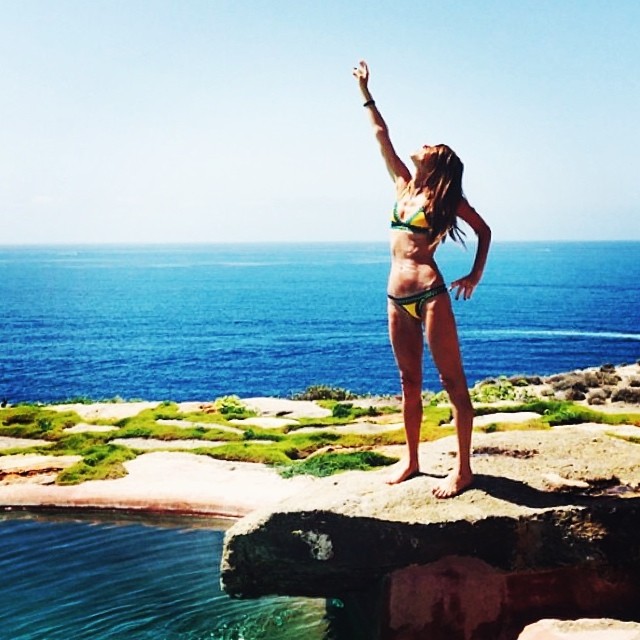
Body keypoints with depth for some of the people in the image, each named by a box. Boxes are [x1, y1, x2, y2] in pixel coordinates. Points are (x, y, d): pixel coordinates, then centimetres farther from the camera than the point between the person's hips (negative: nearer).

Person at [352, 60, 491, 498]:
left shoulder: (447, 198, 1)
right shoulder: (403, 184, 15)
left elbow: (484, 229, 11)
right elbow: (382, 135, 21)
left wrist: (476, 276, 4)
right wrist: (366, 93, 27)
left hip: (430, 294, -6)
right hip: (397, 297, 7)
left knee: (453, 380, -3)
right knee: (410, 382, 12)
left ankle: (463, 469, -2)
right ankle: (412, 460, 22)